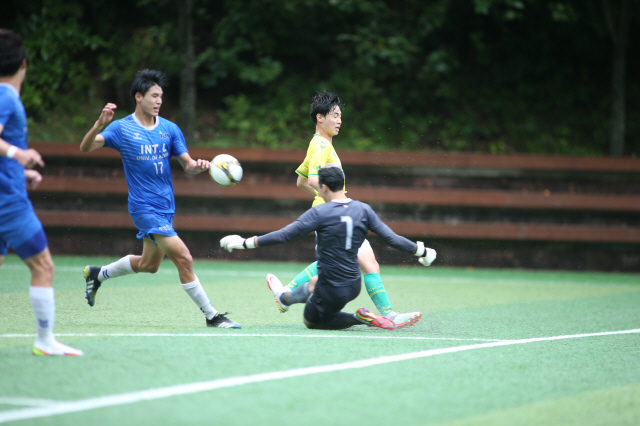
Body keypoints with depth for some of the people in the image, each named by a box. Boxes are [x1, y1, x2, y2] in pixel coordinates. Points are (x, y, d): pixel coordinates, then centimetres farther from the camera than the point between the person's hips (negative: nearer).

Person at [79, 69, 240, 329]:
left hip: (166, 207, 7)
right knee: (183, 257, -17)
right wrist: (100, 125, -35)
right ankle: (211, 316, -11)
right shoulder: (122, 128, -8)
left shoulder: (170, 129, 4)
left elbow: (187, 165, 4)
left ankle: (97, 275, 43)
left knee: (149, 264, 21)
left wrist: (198, 166, -21)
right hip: (144, 207, -7)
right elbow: (86, 147, -16)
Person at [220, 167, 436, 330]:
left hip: (332, 290, -6)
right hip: (354, 284, 6)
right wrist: (421, 251, 10)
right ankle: (286, 297, 63)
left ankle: (359, 318, 3)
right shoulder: (363, 210, -4)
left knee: (311, 321, 23)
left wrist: (246, 243, -12)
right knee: (313, 283, 36)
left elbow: (283, 235, -19)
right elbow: (391, 238, -4)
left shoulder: (319, 213, -17)